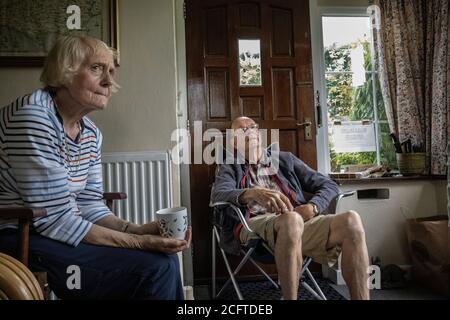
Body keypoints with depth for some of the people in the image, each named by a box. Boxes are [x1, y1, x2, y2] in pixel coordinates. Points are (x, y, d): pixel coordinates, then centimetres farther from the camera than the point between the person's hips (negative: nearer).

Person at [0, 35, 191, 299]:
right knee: (154, 266, -19)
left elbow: (89, 206, 5)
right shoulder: (34, 116, -20)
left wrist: (138, 230, -11)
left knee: (165, 257, 1)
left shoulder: (91, 134, 6)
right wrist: (139, 242, -22)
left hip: (58, 236, 8)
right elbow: (55, 219, -23)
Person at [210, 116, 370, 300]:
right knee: (291, 219, -38)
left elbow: (328, 185, 21)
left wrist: (312, 207, -2)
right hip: (256, 224, -3)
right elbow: (218, 194, -5)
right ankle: (289, 297, -25)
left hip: (300, 221, 3)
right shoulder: (229, 168, 18)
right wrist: (253, 193, -26)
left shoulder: (285, 159, 25)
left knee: (351, 220, -25)